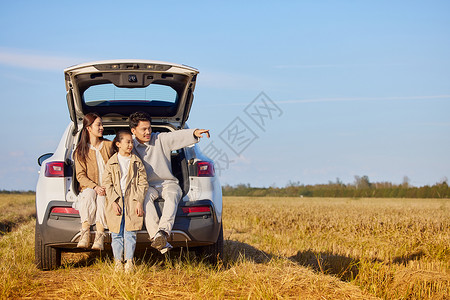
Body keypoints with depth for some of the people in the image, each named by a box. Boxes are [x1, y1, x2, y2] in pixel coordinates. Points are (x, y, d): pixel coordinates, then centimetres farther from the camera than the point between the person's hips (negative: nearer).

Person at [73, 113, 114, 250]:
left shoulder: (108, 145, 12)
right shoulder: (81, 151, 7)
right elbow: (80, 176, 0)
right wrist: (95, 187, -19)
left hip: (107, 188, 0)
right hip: (88, 188, 0)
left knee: (101, 198, -35)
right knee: (89, 194, -36)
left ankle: (100, 236, -43)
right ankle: (85, 234, -40)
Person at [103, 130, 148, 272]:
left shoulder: (137, 162, 8)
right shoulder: (111, 162, 6)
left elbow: (143, 183, 6)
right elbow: (107, 183, 3)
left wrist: (139, 201, -4)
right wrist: (114, 201, -8)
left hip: (132, 201, 0)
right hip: (116, 202, 0)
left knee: (130, 234, -2)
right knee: (117, 234, 1)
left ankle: (129, 261, 4)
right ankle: (118, 262, 9)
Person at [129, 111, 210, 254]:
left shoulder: (160, 139, 6)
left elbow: (177, 136, -11)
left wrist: (194, 133, -32)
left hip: (168, 184, 0)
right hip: (148, 186, 0)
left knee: (172, 196, -34)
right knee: (145, 198, -34)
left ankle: (163, 231, -55)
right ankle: (162, 243, -46)